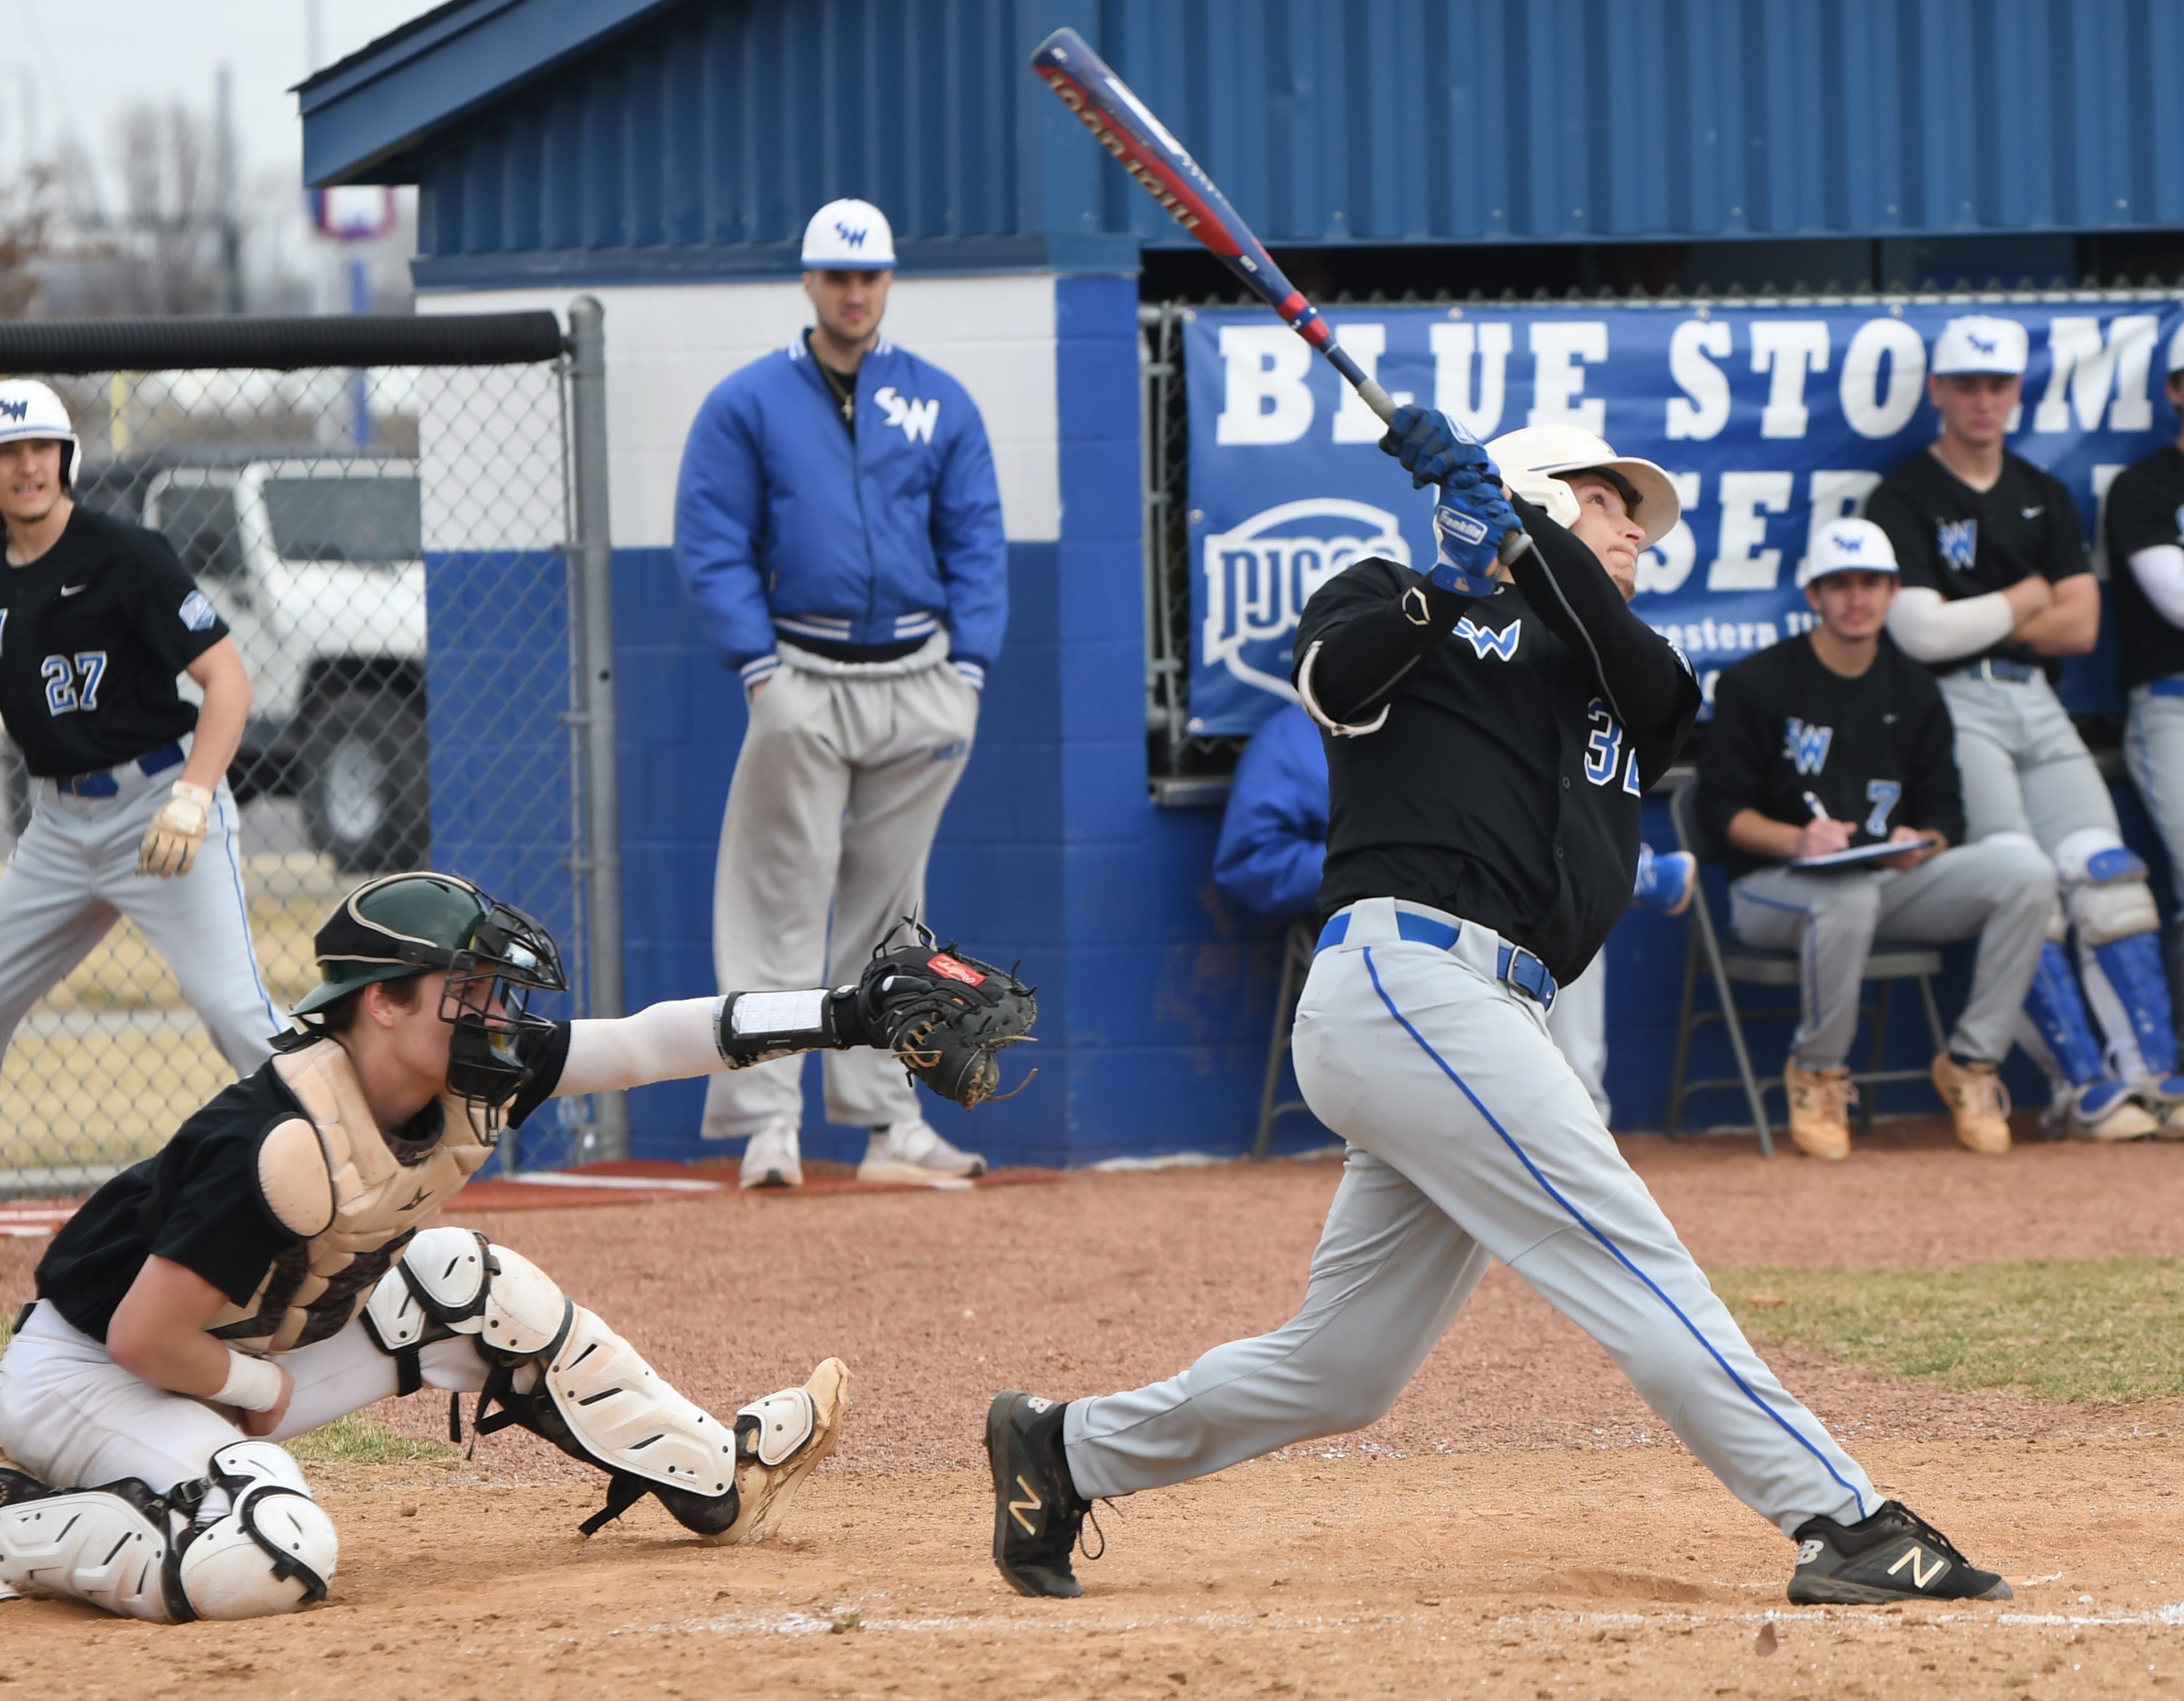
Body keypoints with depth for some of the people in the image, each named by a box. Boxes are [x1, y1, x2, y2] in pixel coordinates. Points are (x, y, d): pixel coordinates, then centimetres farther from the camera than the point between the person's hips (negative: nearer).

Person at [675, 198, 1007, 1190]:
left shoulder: (940, 404, 11)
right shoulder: (746, 405, 4)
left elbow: (976, 541, 10)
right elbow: (711, 543, 0)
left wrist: (968, 670, -1)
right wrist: (759, 665, -10)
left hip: (920, 685, 3)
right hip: (803, 686, -3)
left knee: (888, 909, 8)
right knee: (782, 906, -6)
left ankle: (885, 1118, 11)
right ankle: (767, 1120, -8)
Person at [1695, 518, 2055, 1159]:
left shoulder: (1913, 690, 14)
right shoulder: (1754, 684, -1)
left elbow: (1944, 812, 11)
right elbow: (1720, 814, -6)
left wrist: (1923, 843, -15)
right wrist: (1797, 840, -26)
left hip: (1895, 880, 5)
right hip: (1775, 886, -5)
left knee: (2025, 867, -19)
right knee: (1847, 895, -42)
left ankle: (1972, 1061, -10)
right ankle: (1817, 1075, -16)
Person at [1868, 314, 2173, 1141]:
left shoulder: (2044, 497, 18)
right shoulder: (1903, 500, -1)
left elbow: (2079, 626, 9)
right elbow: (1921, 633, -13)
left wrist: (1974, 625, -2)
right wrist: (2022, 602, 0)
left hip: (2035, 702, 5)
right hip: (1953, 709, -5)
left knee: (2104, 872, -11)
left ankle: (2153, 1073, -16)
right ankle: (2082, 1083, -21)